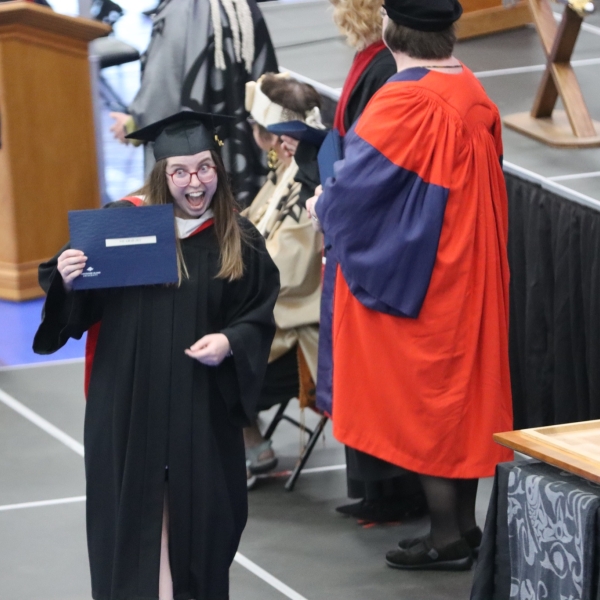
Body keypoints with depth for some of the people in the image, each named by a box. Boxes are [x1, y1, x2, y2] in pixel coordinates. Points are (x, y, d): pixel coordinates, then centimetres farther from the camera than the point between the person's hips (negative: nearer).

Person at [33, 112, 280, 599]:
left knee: (195, 504, 6)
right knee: (135, 506, 1)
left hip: (202, 406, 1)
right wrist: (67, 280, -21)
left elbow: (259, 319, 6)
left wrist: (230, 341, -13)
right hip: (130, 399, -1)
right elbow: (80, 303, 0)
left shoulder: (240, 242, 3)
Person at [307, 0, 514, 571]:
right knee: (459, 388, 15)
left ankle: (447, 536, 6)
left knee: (421, 397, 1)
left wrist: (321, 208, 4)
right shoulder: (470, 91, 4)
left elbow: (358, 183, -18)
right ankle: (464, 521, 22)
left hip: (415, 275, -8)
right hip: (467, 268, 8)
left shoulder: (404, 102, -21)